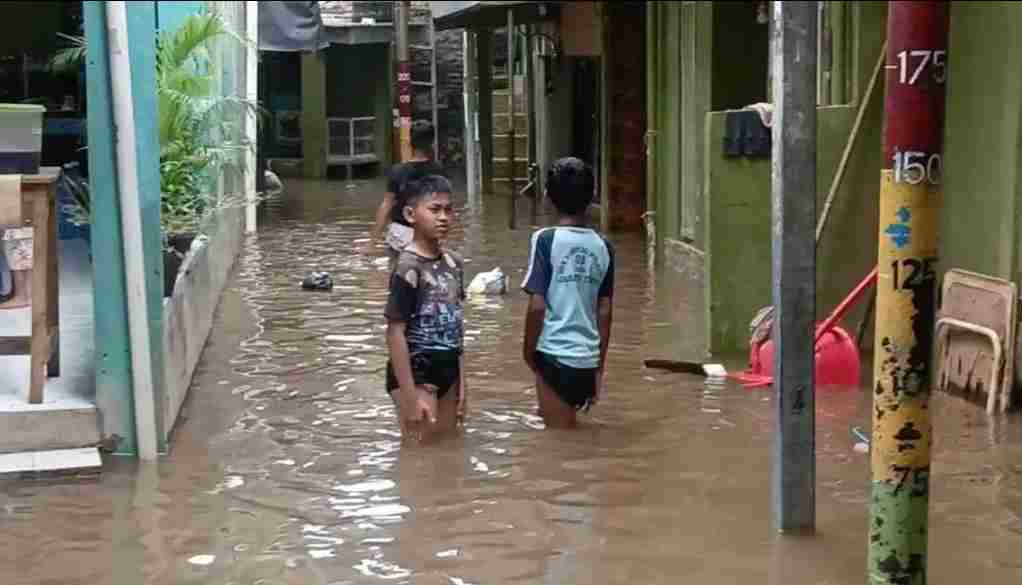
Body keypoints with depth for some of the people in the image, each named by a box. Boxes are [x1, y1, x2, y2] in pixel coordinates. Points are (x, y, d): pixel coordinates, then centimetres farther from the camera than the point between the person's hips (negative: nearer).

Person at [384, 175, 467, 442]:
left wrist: (461, 382, 8)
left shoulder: (454, 263, 5)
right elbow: (395, 332, -17)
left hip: (447, 372, 7)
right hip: (416, 373, -7)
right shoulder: (409, 267, -16)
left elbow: (456, 326, 9)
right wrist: (410, 396, -19)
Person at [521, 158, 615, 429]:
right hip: (588, 359, 5)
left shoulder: (546, 239, -10)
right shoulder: (603, 246, 4)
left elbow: (537, 306, -13)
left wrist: (529, 351, 2)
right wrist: (600, 368, 15)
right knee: (564, 423, 23)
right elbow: (605, 313, 7)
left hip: (555, 355, -5)